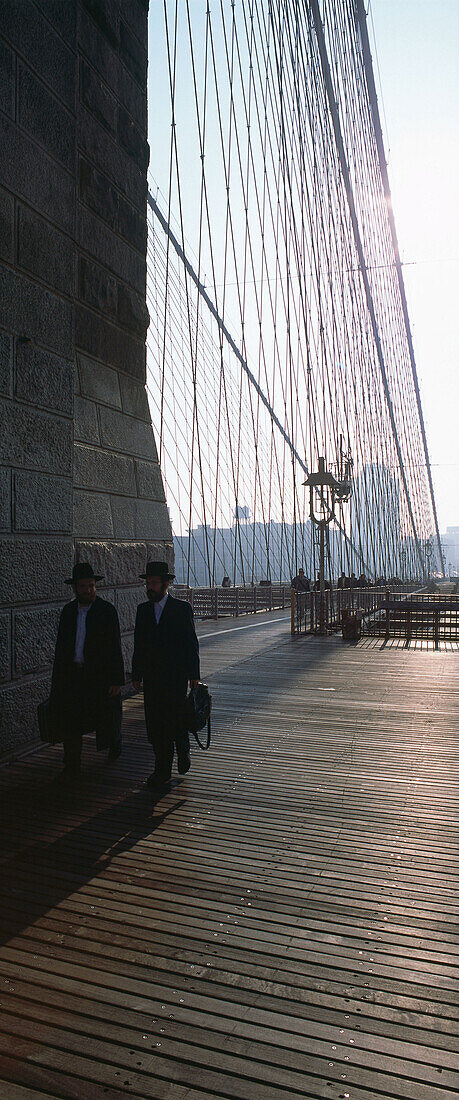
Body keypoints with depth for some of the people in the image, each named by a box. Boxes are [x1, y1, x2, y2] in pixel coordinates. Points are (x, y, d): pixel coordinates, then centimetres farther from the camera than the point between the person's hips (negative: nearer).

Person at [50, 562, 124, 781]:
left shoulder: (107, 610, -7)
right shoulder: (68, 610, 7)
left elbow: (115, 648, -8)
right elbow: (61, 646, 13)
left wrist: (116, 681, -11)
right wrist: (58, 678, 11)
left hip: (100, 675, -3)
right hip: (72, 675, 4)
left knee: (105, 718, 7)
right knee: (68, 718, -2)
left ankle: (114, 741, 41)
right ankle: (71, 766, 13)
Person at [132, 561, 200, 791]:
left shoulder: (182, 608, -3)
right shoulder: (143, 610, 8)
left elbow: (191, 643, -2)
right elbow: (138, 644, 12)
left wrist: (194, 675, -5)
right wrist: (136, 674, 9)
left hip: (176, 677, -4)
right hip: (151, 677, 4)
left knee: (177, 720, -2)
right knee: (155, 725, 5)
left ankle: (183, 751, 29)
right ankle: (162, 772, 17)